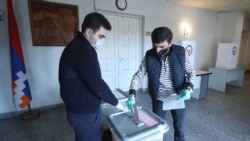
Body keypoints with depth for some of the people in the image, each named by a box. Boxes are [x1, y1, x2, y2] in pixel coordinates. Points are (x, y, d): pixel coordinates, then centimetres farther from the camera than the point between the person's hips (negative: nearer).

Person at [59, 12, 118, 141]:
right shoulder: (82, 51, -27)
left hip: (82, 108, 10)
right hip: (85, 113, -10)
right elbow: (98, 85, -28)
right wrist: (116, 102, -12)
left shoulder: (79, 46, 8)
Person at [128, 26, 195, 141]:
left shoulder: (180, 53, -14)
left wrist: (189, 87, -21)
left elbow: (191, 72, -2)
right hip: (158, 99, 0)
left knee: (179, 128, 21)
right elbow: (138, 75, -9)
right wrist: (132, 93, -23)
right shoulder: (149, 56, -13)